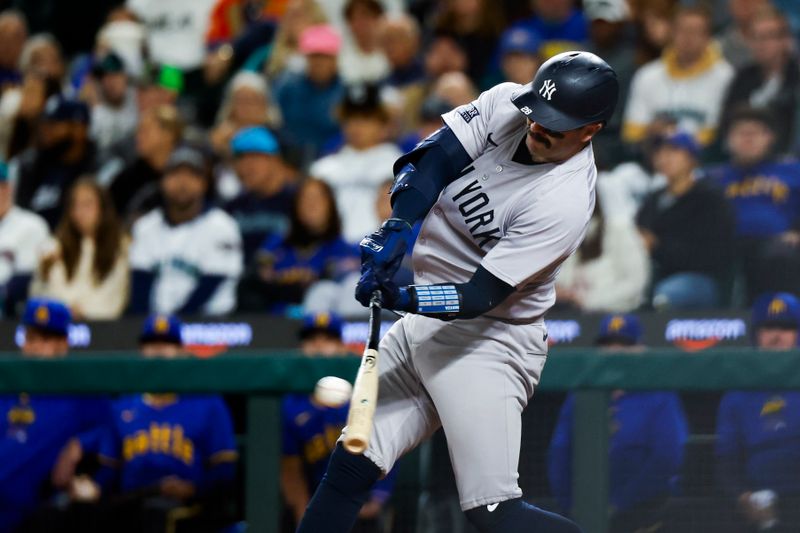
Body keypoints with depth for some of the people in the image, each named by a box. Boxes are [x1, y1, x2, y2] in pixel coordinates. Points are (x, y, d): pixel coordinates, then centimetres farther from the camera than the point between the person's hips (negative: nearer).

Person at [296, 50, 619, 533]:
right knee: (348, 469, 2)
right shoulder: (507, 104, -5)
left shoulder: (565, 202, -24)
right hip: (423, 323, 7)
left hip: (489, 341, -7)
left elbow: (480, 297, -25)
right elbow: (432, 159, -9)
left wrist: (407, 300, -39)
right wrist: (400, 227, -26)